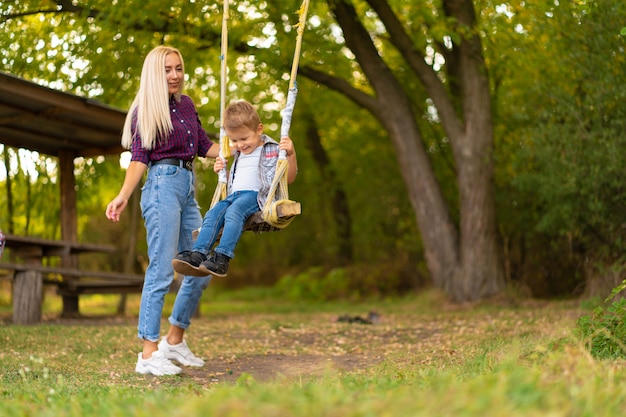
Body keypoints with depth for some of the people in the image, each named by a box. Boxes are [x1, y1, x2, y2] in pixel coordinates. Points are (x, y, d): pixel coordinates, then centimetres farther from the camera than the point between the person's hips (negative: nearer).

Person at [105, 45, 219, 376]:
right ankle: (149, 354, -8)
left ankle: (174, 340, 21)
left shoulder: (186, 104, 19)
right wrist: (123, 196, -16)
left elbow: (204, 145, 25)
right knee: (161, 271, -12)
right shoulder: (145, 111, 1)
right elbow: (139, 159, -5)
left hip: (187, 189, 7)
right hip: (163, 185, -7)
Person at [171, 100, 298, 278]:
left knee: (234, 210, -35)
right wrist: (222, 171, 26)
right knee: (212, 214, -22)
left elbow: (288, 178, 1)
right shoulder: (239, 155, 31)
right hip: (233, 195, 7)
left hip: (256, 195, -7)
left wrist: (291, 154, -14)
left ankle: (222, 258, -48)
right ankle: (198, 254, -38)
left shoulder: (272, 151, 10)